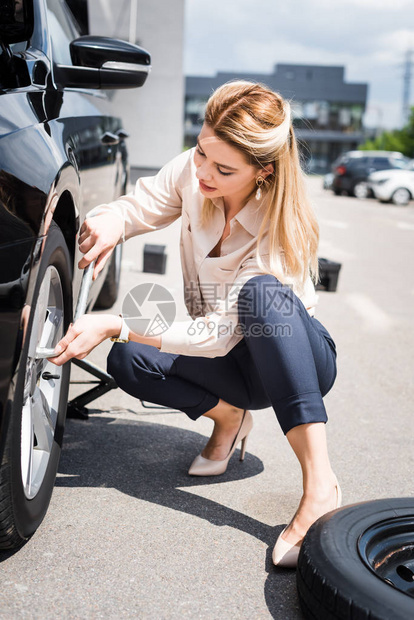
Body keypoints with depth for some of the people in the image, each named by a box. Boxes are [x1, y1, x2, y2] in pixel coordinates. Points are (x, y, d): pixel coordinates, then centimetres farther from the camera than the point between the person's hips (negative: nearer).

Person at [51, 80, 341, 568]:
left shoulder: (283, 227, -29)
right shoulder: (190, 172, -14)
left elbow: (221, 335, -32)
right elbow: (134, 207, -1)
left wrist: (113, 325, -38)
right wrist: (111, 220, -28)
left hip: (299, 360, -5)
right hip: (233, 363, 5)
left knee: (261, 292, -40)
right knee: (128, 361, -22)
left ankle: (320, 482, -42)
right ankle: (229, 416, 3)